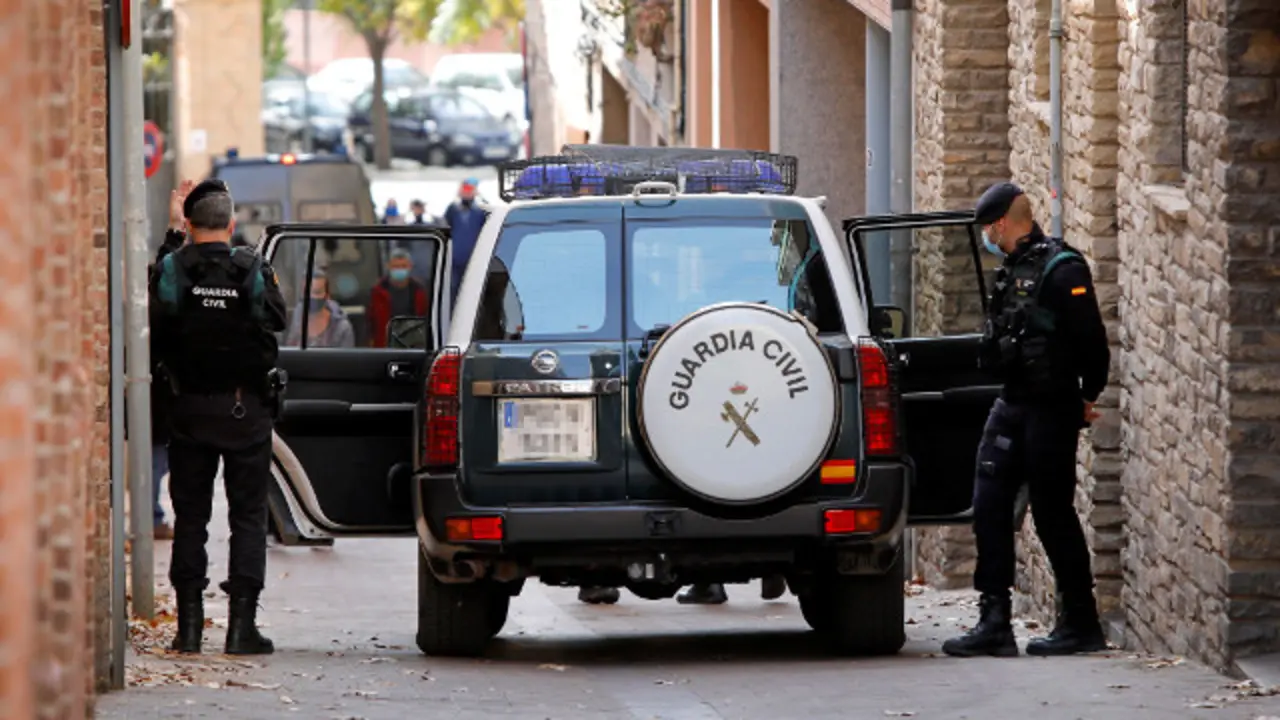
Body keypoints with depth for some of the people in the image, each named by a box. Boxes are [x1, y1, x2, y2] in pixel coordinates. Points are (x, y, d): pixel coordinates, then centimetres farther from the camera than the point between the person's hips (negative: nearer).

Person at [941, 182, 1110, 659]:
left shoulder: (1061, 270, -14)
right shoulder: (1013, 270, 14)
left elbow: (1090, 339, -15)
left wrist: (1088, 396, -9)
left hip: (1051, 409, -9)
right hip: (1012, 405, 9)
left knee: (1053, 513, -2)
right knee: (989, 507, 2)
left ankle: (1080, 624, 8)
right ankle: (994, 623, 3)